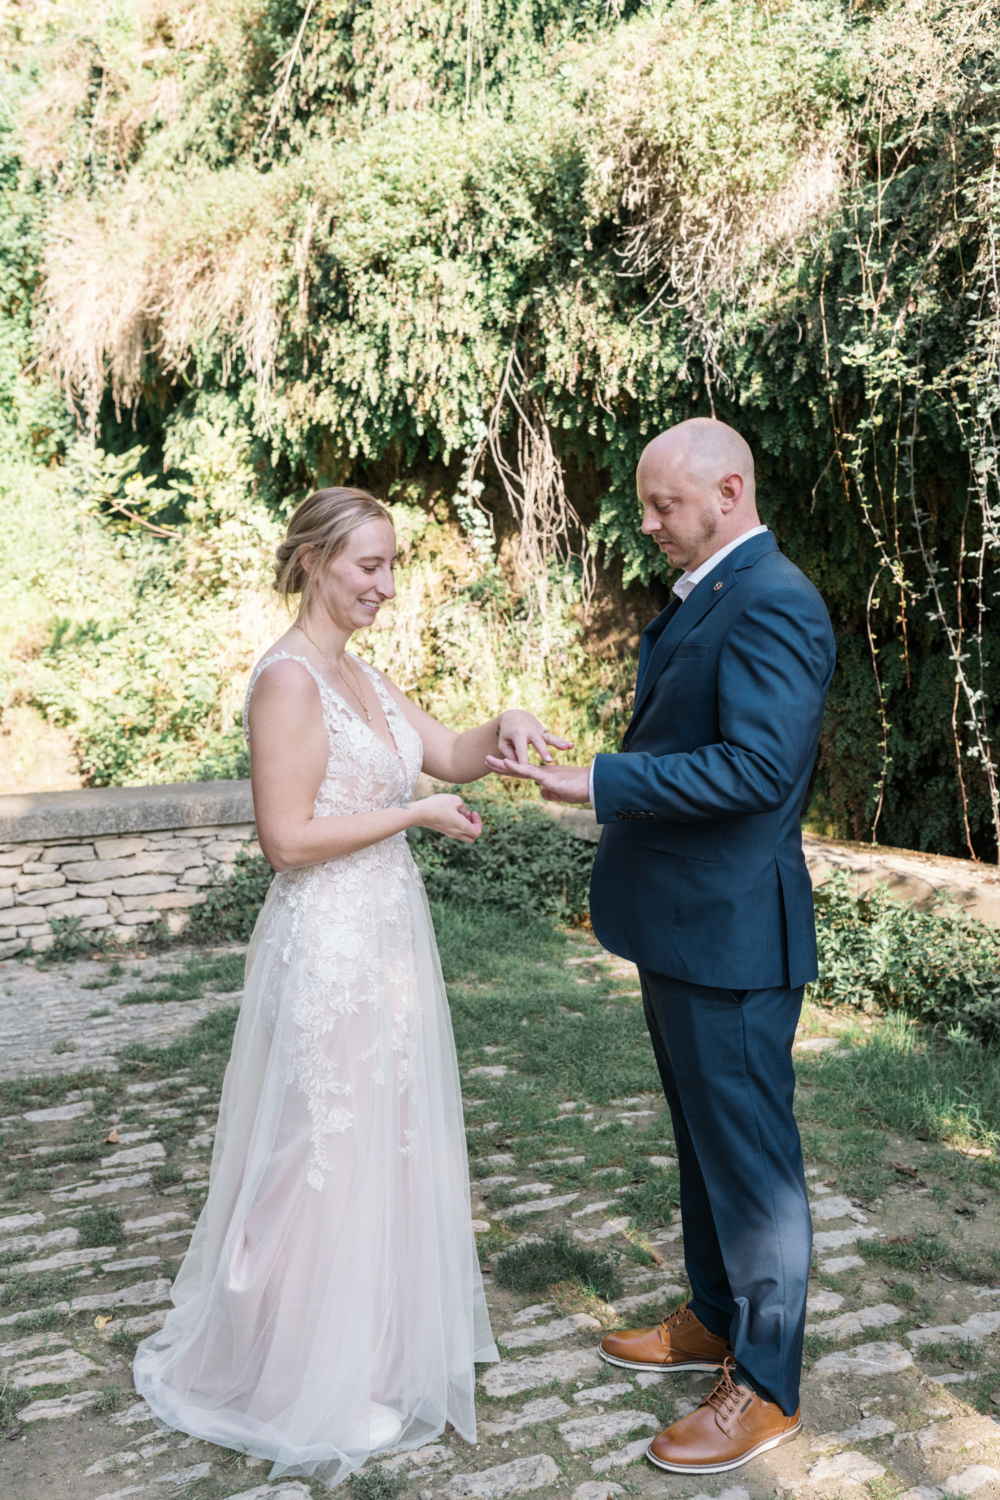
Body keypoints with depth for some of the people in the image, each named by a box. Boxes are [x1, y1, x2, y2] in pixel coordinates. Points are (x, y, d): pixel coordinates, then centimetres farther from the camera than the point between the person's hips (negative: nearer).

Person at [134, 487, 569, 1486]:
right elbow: (287, 839, -22)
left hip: (388, 937, 9)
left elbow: (449, 757, 12)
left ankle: (382, 1342, 39)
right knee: (329, 1154, 4)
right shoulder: (288, 681, -18)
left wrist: (501, 728, -8)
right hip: (327, 947, -9)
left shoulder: (363, 675, 10)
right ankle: (311, 1377, 24)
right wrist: (413, 815, -16)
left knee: (390, 1140, 19)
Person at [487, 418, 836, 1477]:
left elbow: (760, 763, -29)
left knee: (749, 1155, 4)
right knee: (703, 1139, 22)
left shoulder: (772, 604, -19)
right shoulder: (702, 596, 12)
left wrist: (602, 784, -27)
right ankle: (716, 1322, 41)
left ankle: (767, 1389, 21)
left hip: (730, 933, -10)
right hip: (682, 924, 10)